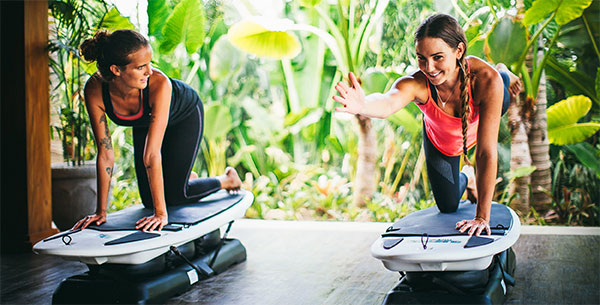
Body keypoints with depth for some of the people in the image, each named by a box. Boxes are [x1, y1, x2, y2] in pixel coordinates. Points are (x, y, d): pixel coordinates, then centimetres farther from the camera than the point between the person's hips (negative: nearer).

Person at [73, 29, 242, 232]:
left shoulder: (159, 83, -44)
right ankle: (188, 177, 37)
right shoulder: (95, 90, -35)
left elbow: (152, 155, -44)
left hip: (185, 115, -3)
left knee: (174, 195, -5)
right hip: (144, 123, 4)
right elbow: (105, 153, -28)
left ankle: (227, 180, 23)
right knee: (149, 200, 5)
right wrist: (101, 212, -27)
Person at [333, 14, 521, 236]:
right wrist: (362, 106, -93)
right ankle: (466, 178, 43)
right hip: (440, 141, 1)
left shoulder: (485, 79, -44)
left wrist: (482, 216, -41)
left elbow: (487, 153, -42)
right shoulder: (416, 84, -44)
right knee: (448, 207, 9)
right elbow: (389, 102, -69)